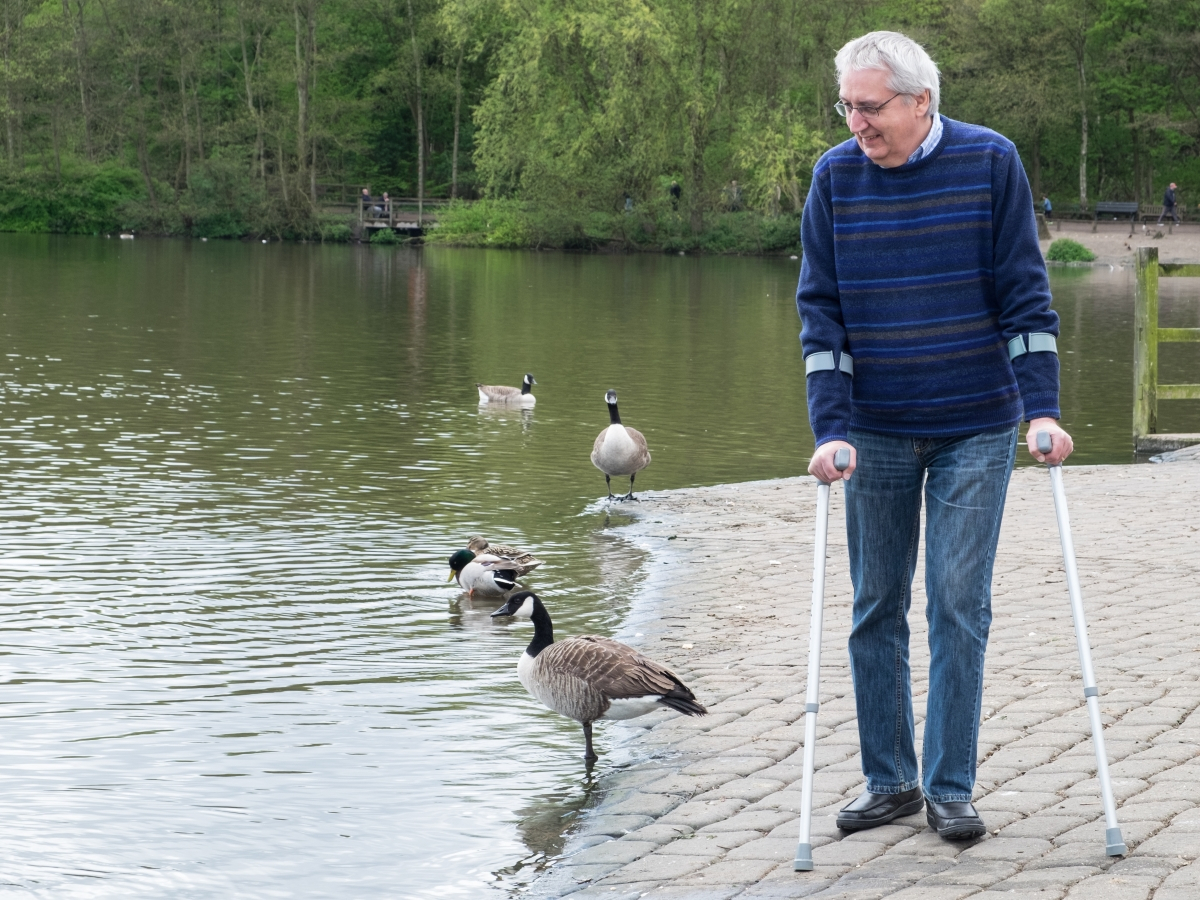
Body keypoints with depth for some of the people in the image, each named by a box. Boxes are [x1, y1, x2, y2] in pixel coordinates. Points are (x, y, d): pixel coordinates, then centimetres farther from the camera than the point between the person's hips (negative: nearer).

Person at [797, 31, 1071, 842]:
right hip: (876, 432, 2)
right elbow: (821, 310, -1)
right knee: (877, 608, 6)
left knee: (960, 603, -3)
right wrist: (830, 429, -10)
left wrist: (1042, 409, -12)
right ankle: (890, 781, 18)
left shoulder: (991, 162, -7)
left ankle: (951, 788, 6)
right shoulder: (835, 177, -2)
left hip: (976, 428, -2)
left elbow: (1025, 293, -4)